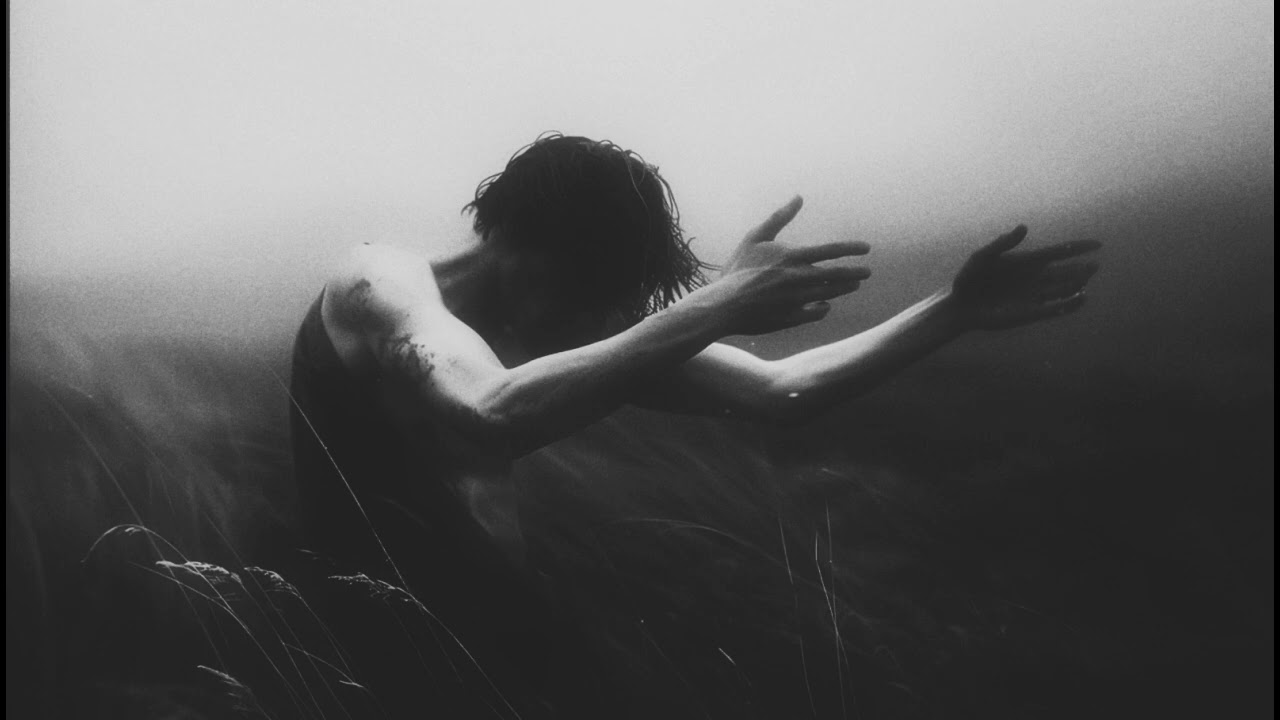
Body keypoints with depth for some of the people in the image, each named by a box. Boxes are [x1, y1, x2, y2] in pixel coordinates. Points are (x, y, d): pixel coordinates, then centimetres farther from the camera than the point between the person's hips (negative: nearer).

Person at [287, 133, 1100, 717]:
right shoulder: (381, 283, -16)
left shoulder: (579, 324, 0)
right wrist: (710, 309, -38)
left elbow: (782, 390, -1)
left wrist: (953, 312, -6)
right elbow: (493, 415, -37)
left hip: (491, 624, 6)